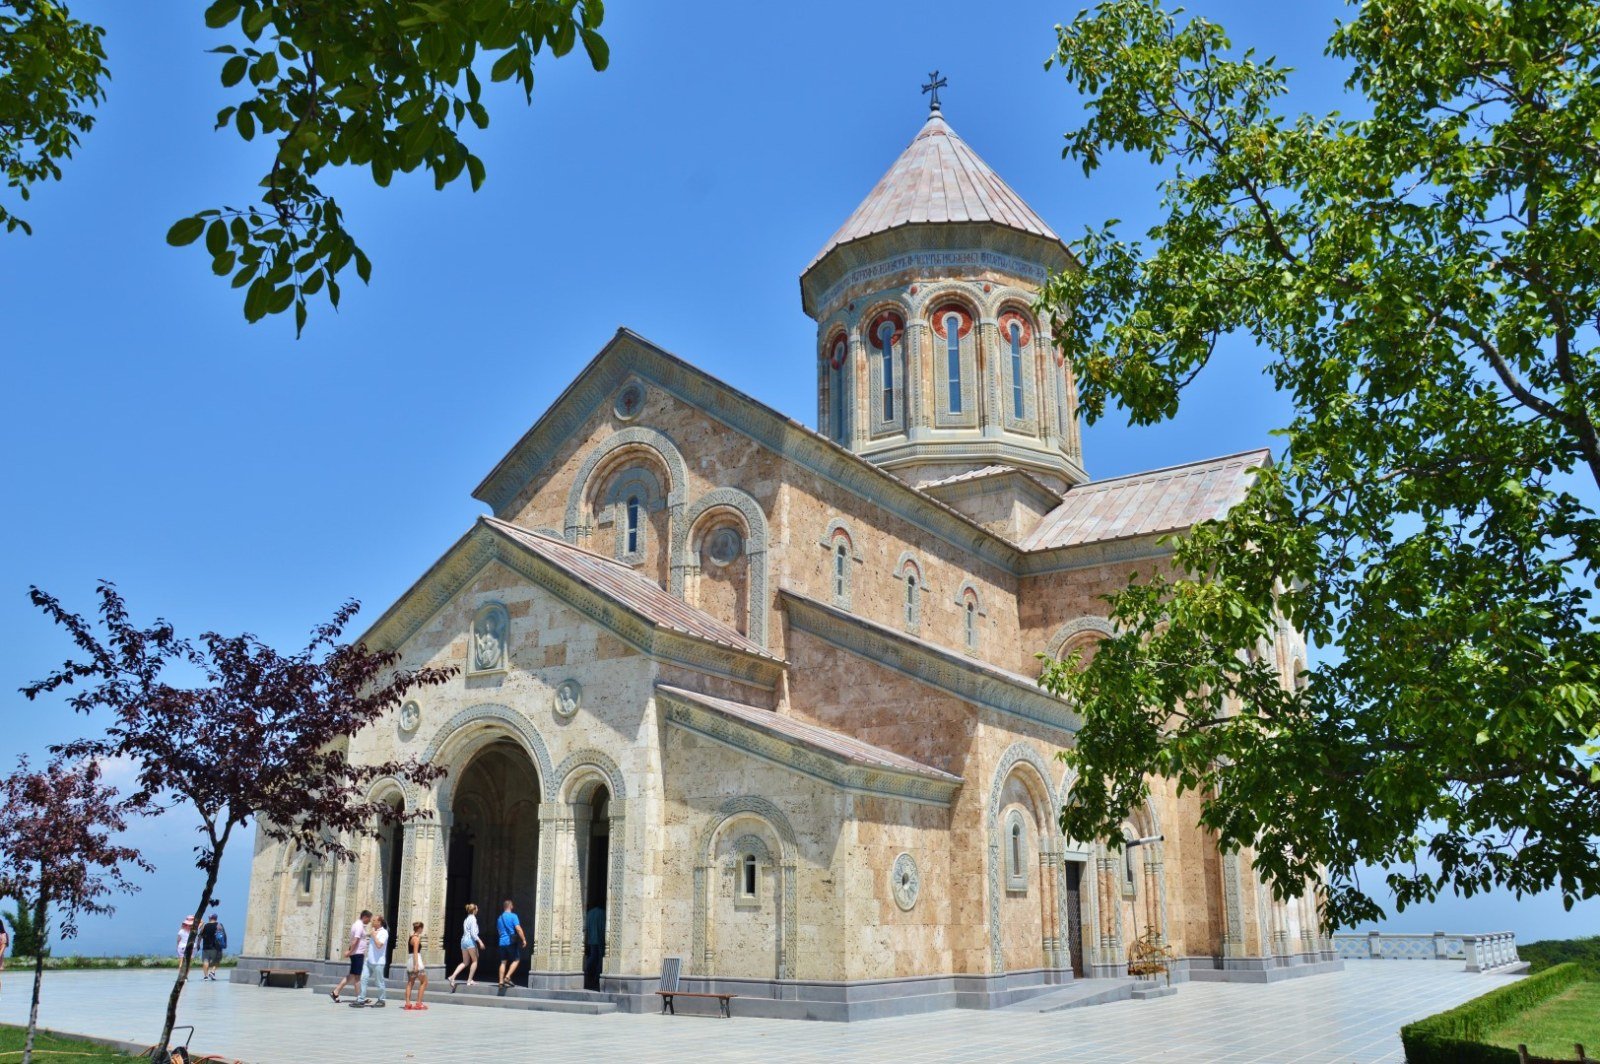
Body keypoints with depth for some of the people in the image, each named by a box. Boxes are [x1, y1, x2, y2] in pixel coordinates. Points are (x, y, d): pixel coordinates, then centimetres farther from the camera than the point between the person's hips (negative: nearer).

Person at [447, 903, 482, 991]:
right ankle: (469, 980, 3)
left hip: (464, 940, 8)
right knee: (475, 961, 5)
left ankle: (453, 976, -1)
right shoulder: (473, 919, -8)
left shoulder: (466, 919, 17)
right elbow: (473, 933, -16)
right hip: (471, 941, -8)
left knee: (465, 962, 13)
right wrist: (480, 941, -15)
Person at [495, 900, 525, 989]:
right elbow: (518, 928, -15)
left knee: (503, 962, 8)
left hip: (502, 942, 6)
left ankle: (501, 982, 2)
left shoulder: (500, 918, 16)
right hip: (511, 942, -6)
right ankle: (507, 977, -10)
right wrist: (524, 939, -11)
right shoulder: (513, 916, -7)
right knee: (516, 960, 5)